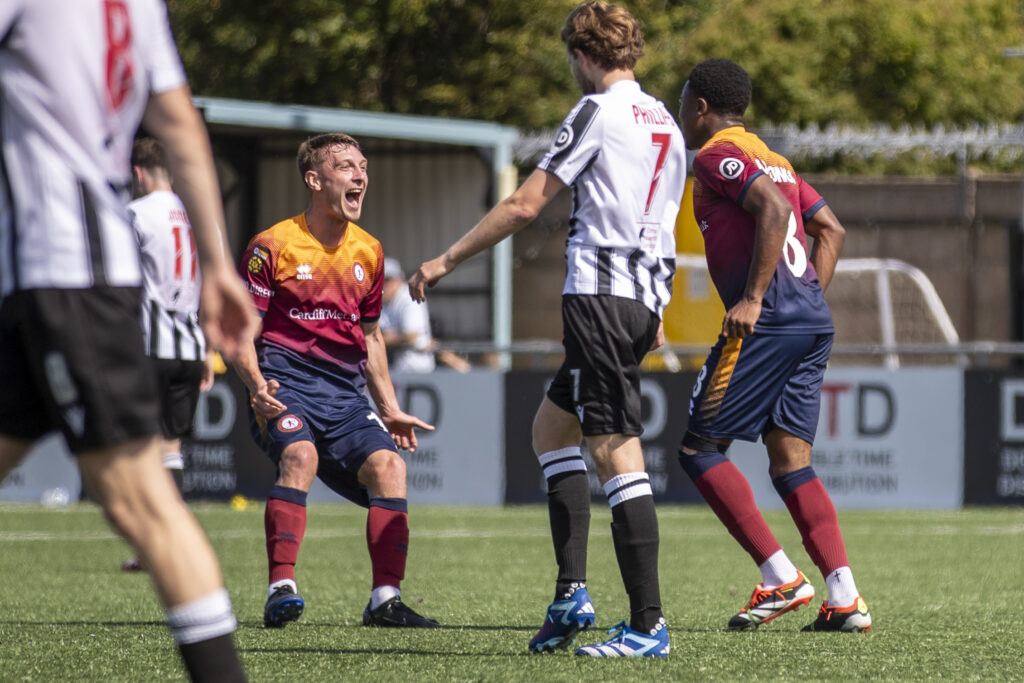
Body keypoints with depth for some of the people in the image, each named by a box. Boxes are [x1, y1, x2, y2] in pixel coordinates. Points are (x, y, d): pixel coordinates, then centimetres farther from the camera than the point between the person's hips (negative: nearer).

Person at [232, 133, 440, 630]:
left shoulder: (368, 251, 15)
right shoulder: (273, 246, -3)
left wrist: (389, 410, 22)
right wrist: (258, 386, -20)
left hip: (345, 393, 5)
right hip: (287, 383, -5)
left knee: (388, 463, -15)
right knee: (300, 455, -31)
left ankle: (386, 599, -12)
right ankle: (281, 589, -32)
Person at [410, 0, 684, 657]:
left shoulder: (599, 112, -7)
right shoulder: (667, 125, 17)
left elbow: (525, 204, -8)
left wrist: (447, 260, 0)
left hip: (601, 294, -9)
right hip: (643, 297, 9)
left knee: (617, 452, -11)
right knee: (552, 425, 20)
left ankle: (649, 624, -15)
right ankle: (571, 592, 11)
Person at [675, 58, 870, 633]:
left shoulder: (719, 155, -4)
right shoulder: (771, 159, 24)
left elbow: (775, 210, -20)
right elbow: (832, 230, 24)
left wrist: (753, 299, -22)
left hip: (768, 322, -9)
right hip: (814, 323, 9)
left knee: (700, 449, -2)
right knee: (791, 463, 7)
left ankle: (781, 578, -9)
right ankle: (846, 598, -6)